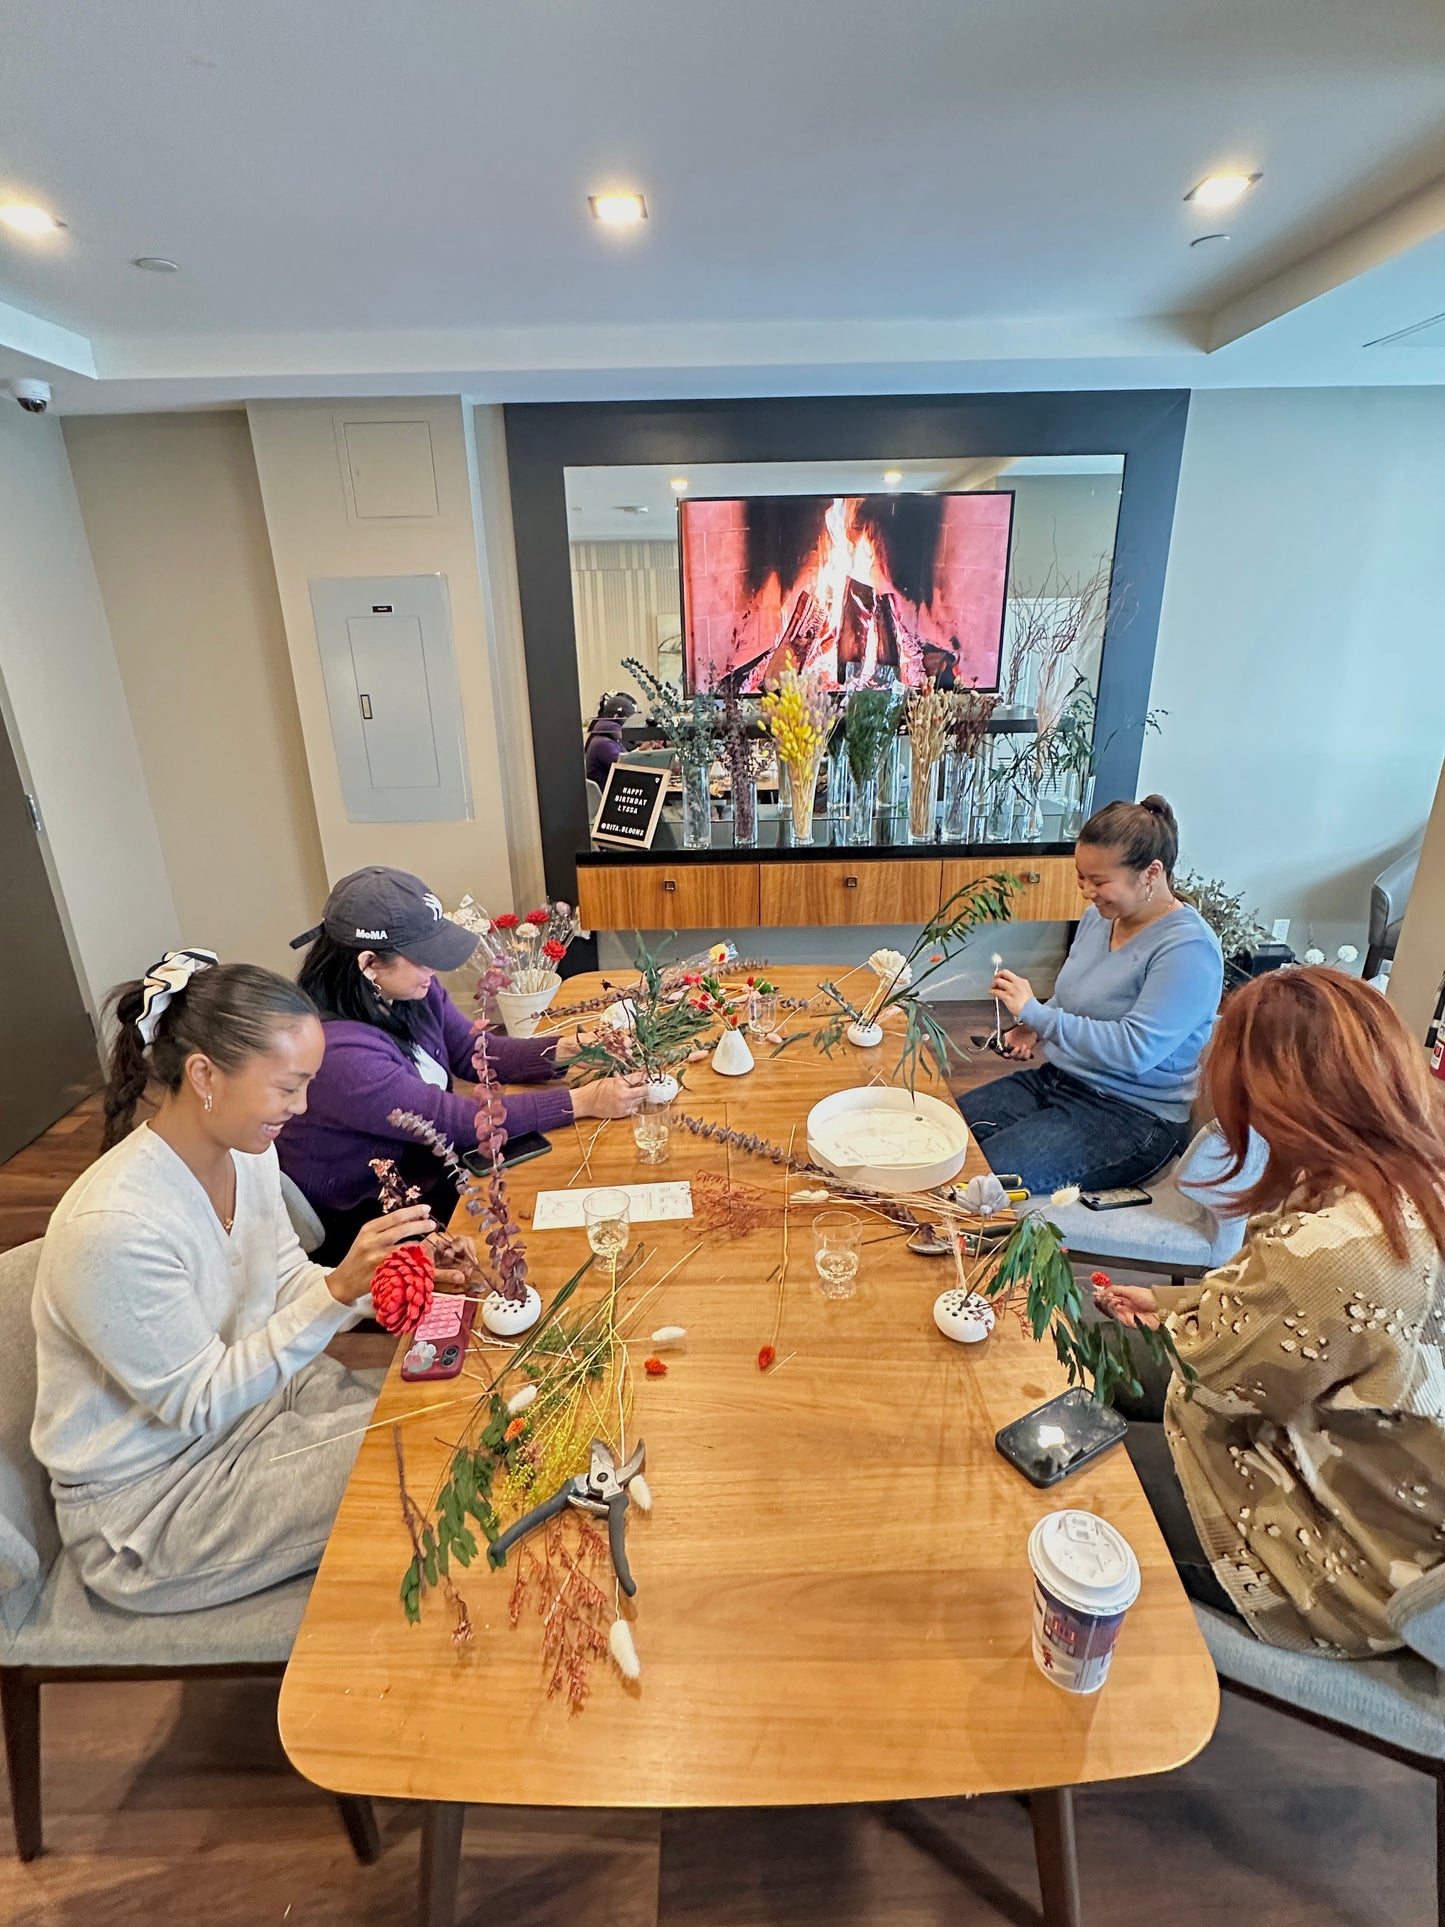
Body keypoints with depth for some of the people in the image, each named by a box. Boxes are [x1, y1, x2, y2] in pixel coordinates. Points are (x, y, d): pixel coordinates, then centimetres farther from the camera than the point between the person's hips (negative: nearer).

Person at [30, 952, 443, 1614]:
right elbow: (202, 1403, -24)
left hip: (248, 1388, 7)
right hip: (145, 1498, -6)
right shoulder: (112, 1226, -33)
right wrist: (339, 1289, -33)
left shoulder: (245, 1150, -9)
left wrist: (377, 1276, -16)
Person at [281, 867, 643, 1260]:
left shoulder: (411, 988, -8)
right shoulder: (335, 1051, -31)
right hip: (361, 1222, -7)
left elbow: (472, 1050, 3)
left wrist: (564, 1051, -14)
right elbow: (455, 1120, -29)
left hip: (428, 1172, 7)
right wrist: (583, 1102, -27)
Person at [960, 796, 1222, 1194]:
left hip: (1134, 1116, -8)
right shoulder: (1100, 916, 6)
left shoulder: (1189, 948, -19)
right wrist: (1034, 1028, 1)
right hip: (1058, 1080, 8)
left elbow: (1135, 1049, -28)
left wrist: (1036, 1014, -25)